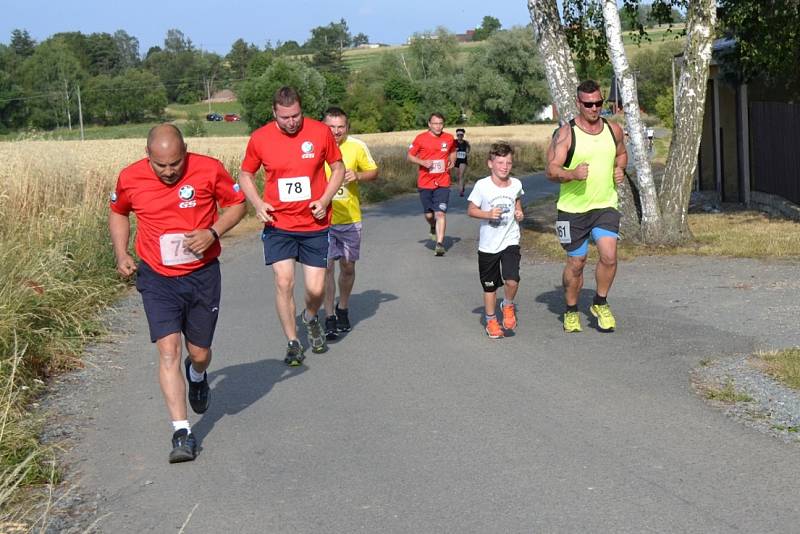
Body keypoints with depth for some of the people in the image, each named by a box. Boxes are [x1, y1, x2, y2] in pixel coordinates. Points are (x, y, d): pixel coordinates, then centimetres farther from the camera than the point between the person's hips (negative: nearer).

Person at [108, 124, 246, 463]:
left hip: (202, 275, 0)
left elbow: (237, 203, 1)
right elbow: (118, 213, 13)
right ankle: (182, 432, -9)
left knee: (199, 352, 10)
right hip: (157, 278, 0)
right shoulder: (130, 178, -8)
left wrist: (213, 232, -17)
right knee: (168, 349, -13)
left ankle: (197, 375, 50)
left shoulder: (209, 170, -13)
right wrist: (121, 255, 0)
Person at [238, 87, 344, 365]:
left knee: (316, 289, 1)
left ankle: (311, 318, 36)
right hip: (278, 225, 0)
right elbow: (246, 175, 9)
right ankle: (293, 343, 11)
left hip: (314, 225, 0)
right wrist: (258, 203, -8)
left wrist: (325, 200, -9)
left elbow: (338, 168, 6)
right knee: (283, 283, -7)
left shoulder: (321, 132, -6)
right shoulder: (260, 138, -5)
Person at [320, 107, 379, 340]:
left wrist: (358, 176, -13)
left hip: (350, 218, 2)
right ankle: (329, 318, 3)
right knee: (327, 266, -7)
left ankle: (342, 309, 34)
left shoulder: (357, 146, -3)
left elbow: (373, 172, 8)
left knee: (348, 266, 13)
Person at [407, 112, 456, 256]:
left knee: (440, 213, -13)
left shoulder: (449, 138, 3)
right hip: (425, 183, 0)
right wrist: (423, 162, -14)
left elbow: (453, 152, 22)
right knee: (429, 214, 9)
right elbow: (410, 156, 3)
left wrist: (452, 161, 2)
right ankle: (433, 228, 43)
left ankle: (439, 244, -13)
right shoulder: (421, 138, -4)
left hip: (443, 183, 0)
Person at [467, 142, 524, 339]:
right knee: (490, 286, 11)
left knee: (512, 280, -17)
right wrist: (488, 214, -19)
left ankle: (508, 306, 15)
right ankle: (491, 321, 31)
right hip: (488, 244, -1)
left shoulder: (516, 184, -2)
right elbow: (471, 210, -3)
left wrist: (519, 213, 0)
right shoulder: (482, 185, -11)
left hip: (510, 241, 1)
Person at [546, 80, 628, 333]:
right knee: (576, 263, 6)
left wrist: (620, 170, 2)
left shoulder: (614, 130, 4)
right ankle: (571, 311, 28)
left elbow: (621, 153, 24)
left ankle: (600, 303, 9)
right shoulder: (566, 134, -9)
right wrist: (573, 174, -30)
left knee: (609, 256, -15)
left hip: (605, 206, 3)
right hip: (573, 208, -2)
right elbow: (551, 170, -11)